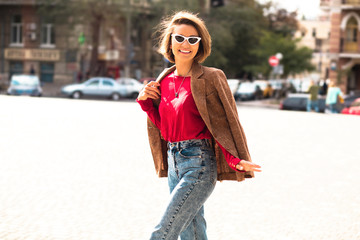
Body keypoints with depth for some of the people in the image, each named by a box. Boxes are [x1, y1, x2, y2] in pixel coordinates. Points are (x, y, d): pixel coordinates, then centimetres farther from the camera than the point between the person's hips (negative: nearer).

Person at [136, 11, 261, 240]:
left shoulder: (210, 79, -9)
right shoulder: (165, 80, 10)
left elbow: (222, 124, -11)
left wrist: (235, 160, -23)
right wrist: (145, 101, 4)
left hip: (199, 165, -7)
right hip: (174, 162, 7)